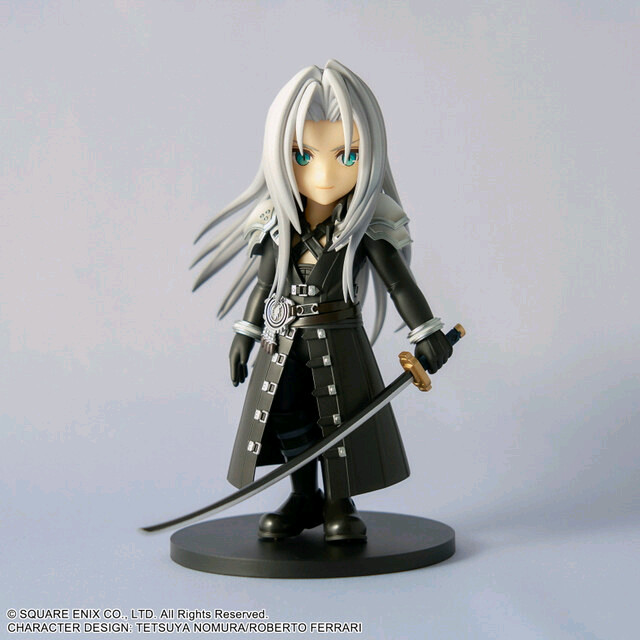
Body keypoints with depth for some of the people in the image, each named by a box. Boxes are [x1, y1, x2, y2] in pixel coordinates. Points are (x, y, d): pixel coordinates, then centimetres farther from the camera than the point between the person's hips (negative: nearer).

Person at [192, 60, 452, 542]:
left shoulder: (364, 229, -11)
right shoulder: (280, 226, -3)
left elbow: (400, 283, -5)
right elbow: (265, 284, 9)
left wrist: (426, 333, -6)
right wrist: (246, 334, 13)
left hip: (341, 344, -3)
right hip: (284, 345, 3)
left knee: (340, 418, 4)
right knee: (288, 419, 9)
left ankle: (339, 505, 21)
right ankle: (304, 500, 26)